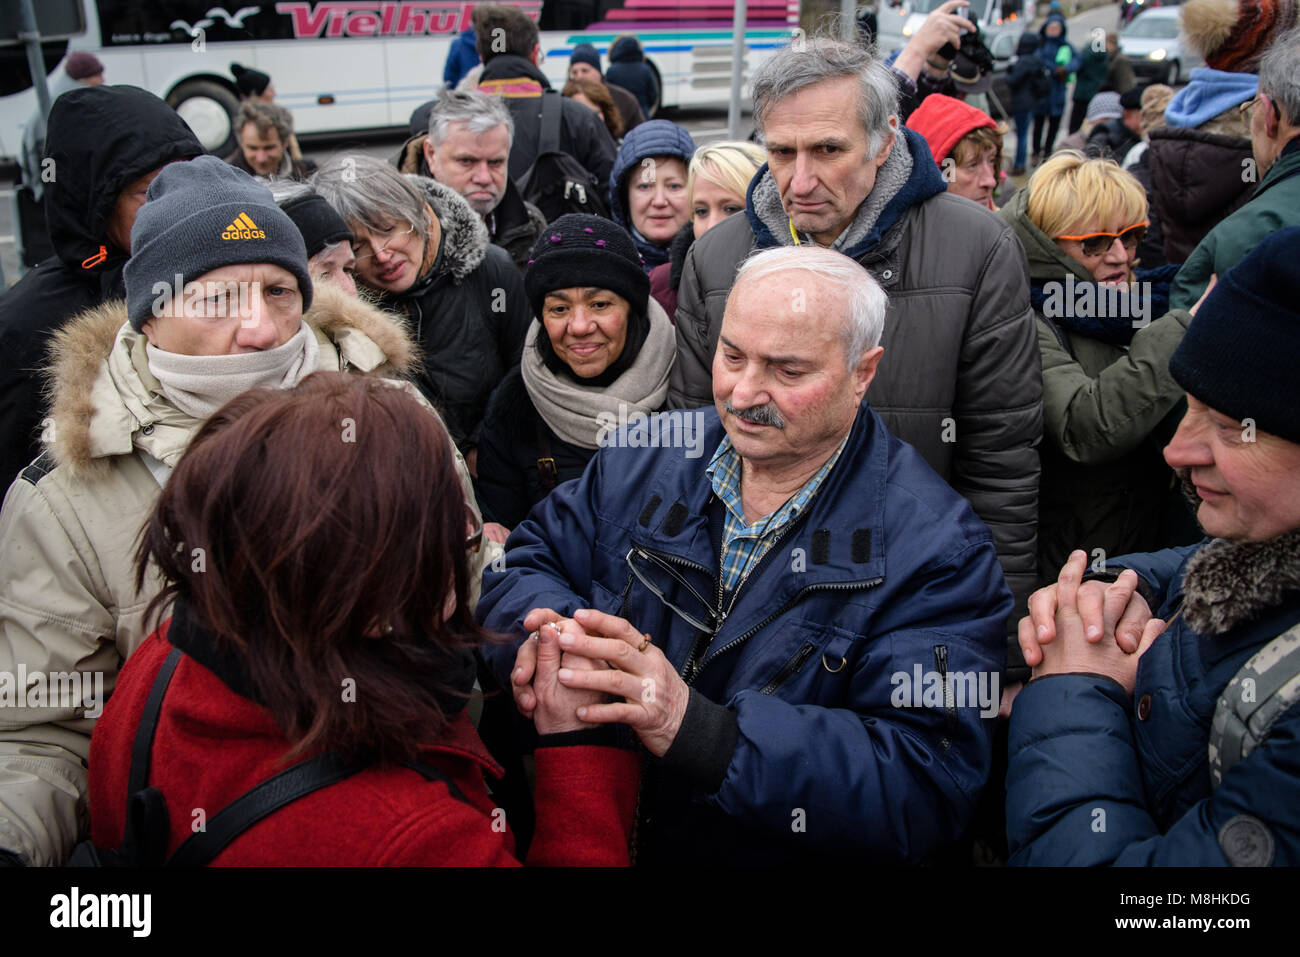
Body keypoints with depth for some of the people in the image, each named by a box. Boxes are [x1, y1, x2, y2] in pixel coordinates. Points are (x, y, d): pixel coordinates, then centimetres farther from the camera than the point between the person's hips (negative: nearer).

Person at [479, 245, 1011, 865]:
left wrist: (695, 728, -30)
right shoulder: (648, 455, 2)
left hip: (784, 856, -4)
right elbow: (525, 565, 6)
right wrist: (552, 637, -17)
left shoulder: (939, 550, -12)